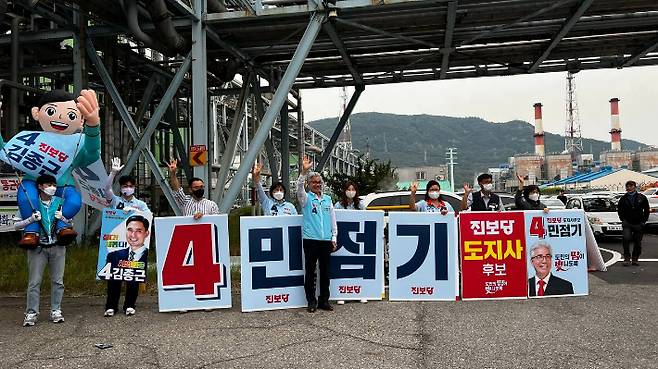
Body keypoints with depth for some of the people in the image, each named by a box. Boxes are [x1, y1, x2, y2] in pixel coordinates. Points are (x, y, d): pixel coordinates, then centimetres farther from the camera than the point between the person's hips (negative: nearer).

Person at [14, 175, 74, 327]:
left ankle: (56, 311, 11)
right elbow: (16, 225, -1)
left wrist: (62, 218, -9)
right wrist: (32, 219, -16)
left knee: (57, 280, 4)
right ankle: (31, 313, 4)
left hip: (57, 247, 2)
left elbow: (70, 224, 10)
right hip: (38, 247, -2)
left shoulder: (60, 203, 5)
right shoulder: (32, 204, 0)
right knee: (34, 282, -2)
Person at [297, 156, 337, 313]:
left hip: (326, 240, 4)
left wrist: (334, 237, 11)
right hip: (310, 240, -4)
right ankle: (311, 301, 9)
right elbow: (299, 187, -19)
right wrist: (304, 171, -32)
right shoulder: (306, 198, 2)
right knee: (310, 271, 1)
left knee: (325, 271, 9)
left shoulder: (327, 199, 14)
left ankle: (324, 300, 19)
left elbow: (333, 219, 17)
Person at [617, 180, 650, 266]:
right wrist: (623, 220, 0)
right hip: (627, 223, -1)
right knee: (626, 238, -20)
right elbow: (619, 210, 10)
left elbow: (647, 210, 10)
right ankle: (627, 258, -13)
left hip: (639, 224, 1)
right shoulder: (623, 199, 2)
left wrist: (643, 221, 2)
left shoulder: (642, 198, 3)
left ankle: (635, 259, 21)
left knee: (638, 242, 7)